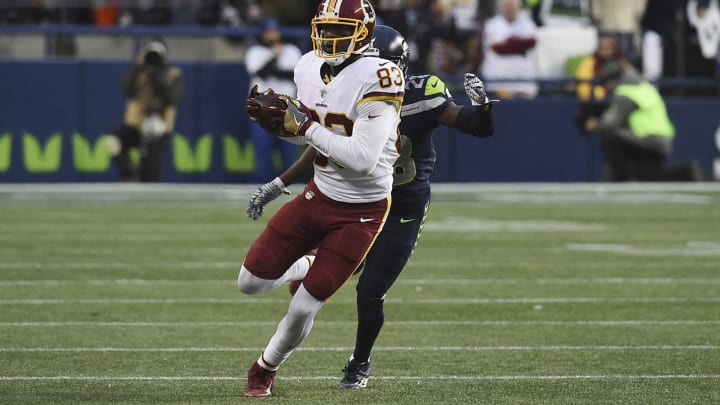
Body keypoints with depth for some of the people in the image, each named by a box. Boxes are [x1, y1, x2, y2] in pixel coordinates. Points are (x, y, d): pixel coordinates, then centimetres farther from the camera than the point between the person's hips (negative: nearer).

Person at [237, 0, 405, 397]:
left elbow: (362, 159, -29)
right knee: (250, 282, 4)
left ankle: (266, 369, 25)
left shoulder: (376, 78, -25)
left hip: (361, 212, -6)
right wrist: (275, 118, -7)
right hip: (319, 195, 6)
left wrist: (307, 126, -26)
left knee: (303, 307, -2)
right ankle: (306, 268, 35)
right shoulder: (310, 68, -2)